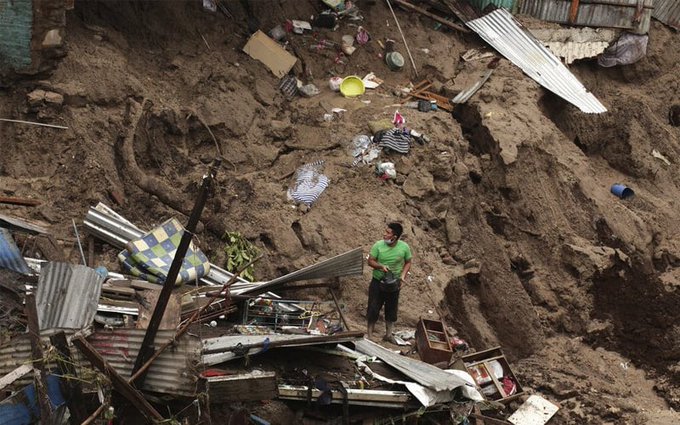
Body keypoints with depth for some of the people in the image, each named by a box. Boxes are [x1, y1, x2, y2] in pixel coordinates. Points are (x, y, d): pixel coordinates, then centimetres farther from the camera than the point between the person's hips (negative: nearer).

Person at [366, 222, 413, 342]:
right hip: (377, 282, -1)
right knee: (373, 308, 5)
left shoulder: (404, 247, -14)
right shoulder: (378, 245, -17)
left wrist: (403, 275, -14)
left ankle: (388, 334, 34)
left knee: (391, 309, 15)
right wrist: (381, 266, -26)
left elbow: (408, 262, 1)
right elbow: (370, 261, -8)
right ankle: (369, 334, 22)